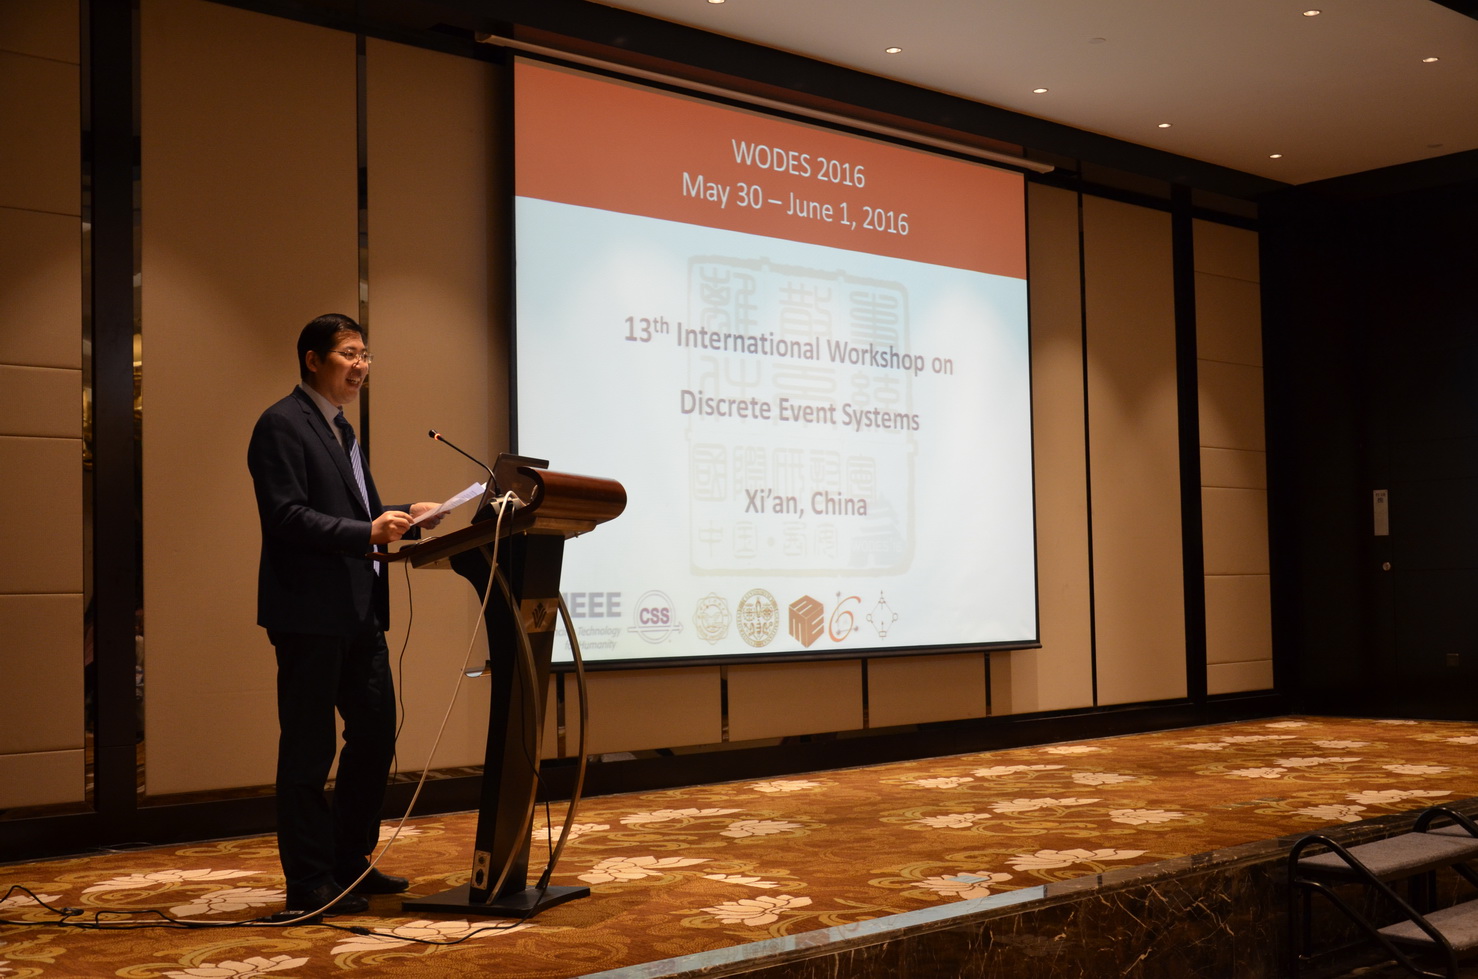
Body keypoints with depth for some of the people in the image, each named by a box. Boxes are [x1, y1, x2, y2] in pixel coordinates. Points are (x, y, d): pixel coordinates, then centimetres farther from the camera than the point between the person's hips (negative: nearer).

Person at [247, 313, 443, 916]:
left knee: (376, 733, 14)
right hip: (310, 611, -10)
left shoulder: (340, 429, 20)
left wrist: (399, 518, 5)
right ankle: (310, 881, 8)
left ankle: (350, 861, 27)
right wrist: (368, 533, -27)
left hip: (358, 610, 10)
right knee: (309, 748, -1)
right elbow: (287, 516, -20)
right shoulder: (282, 425, -10)